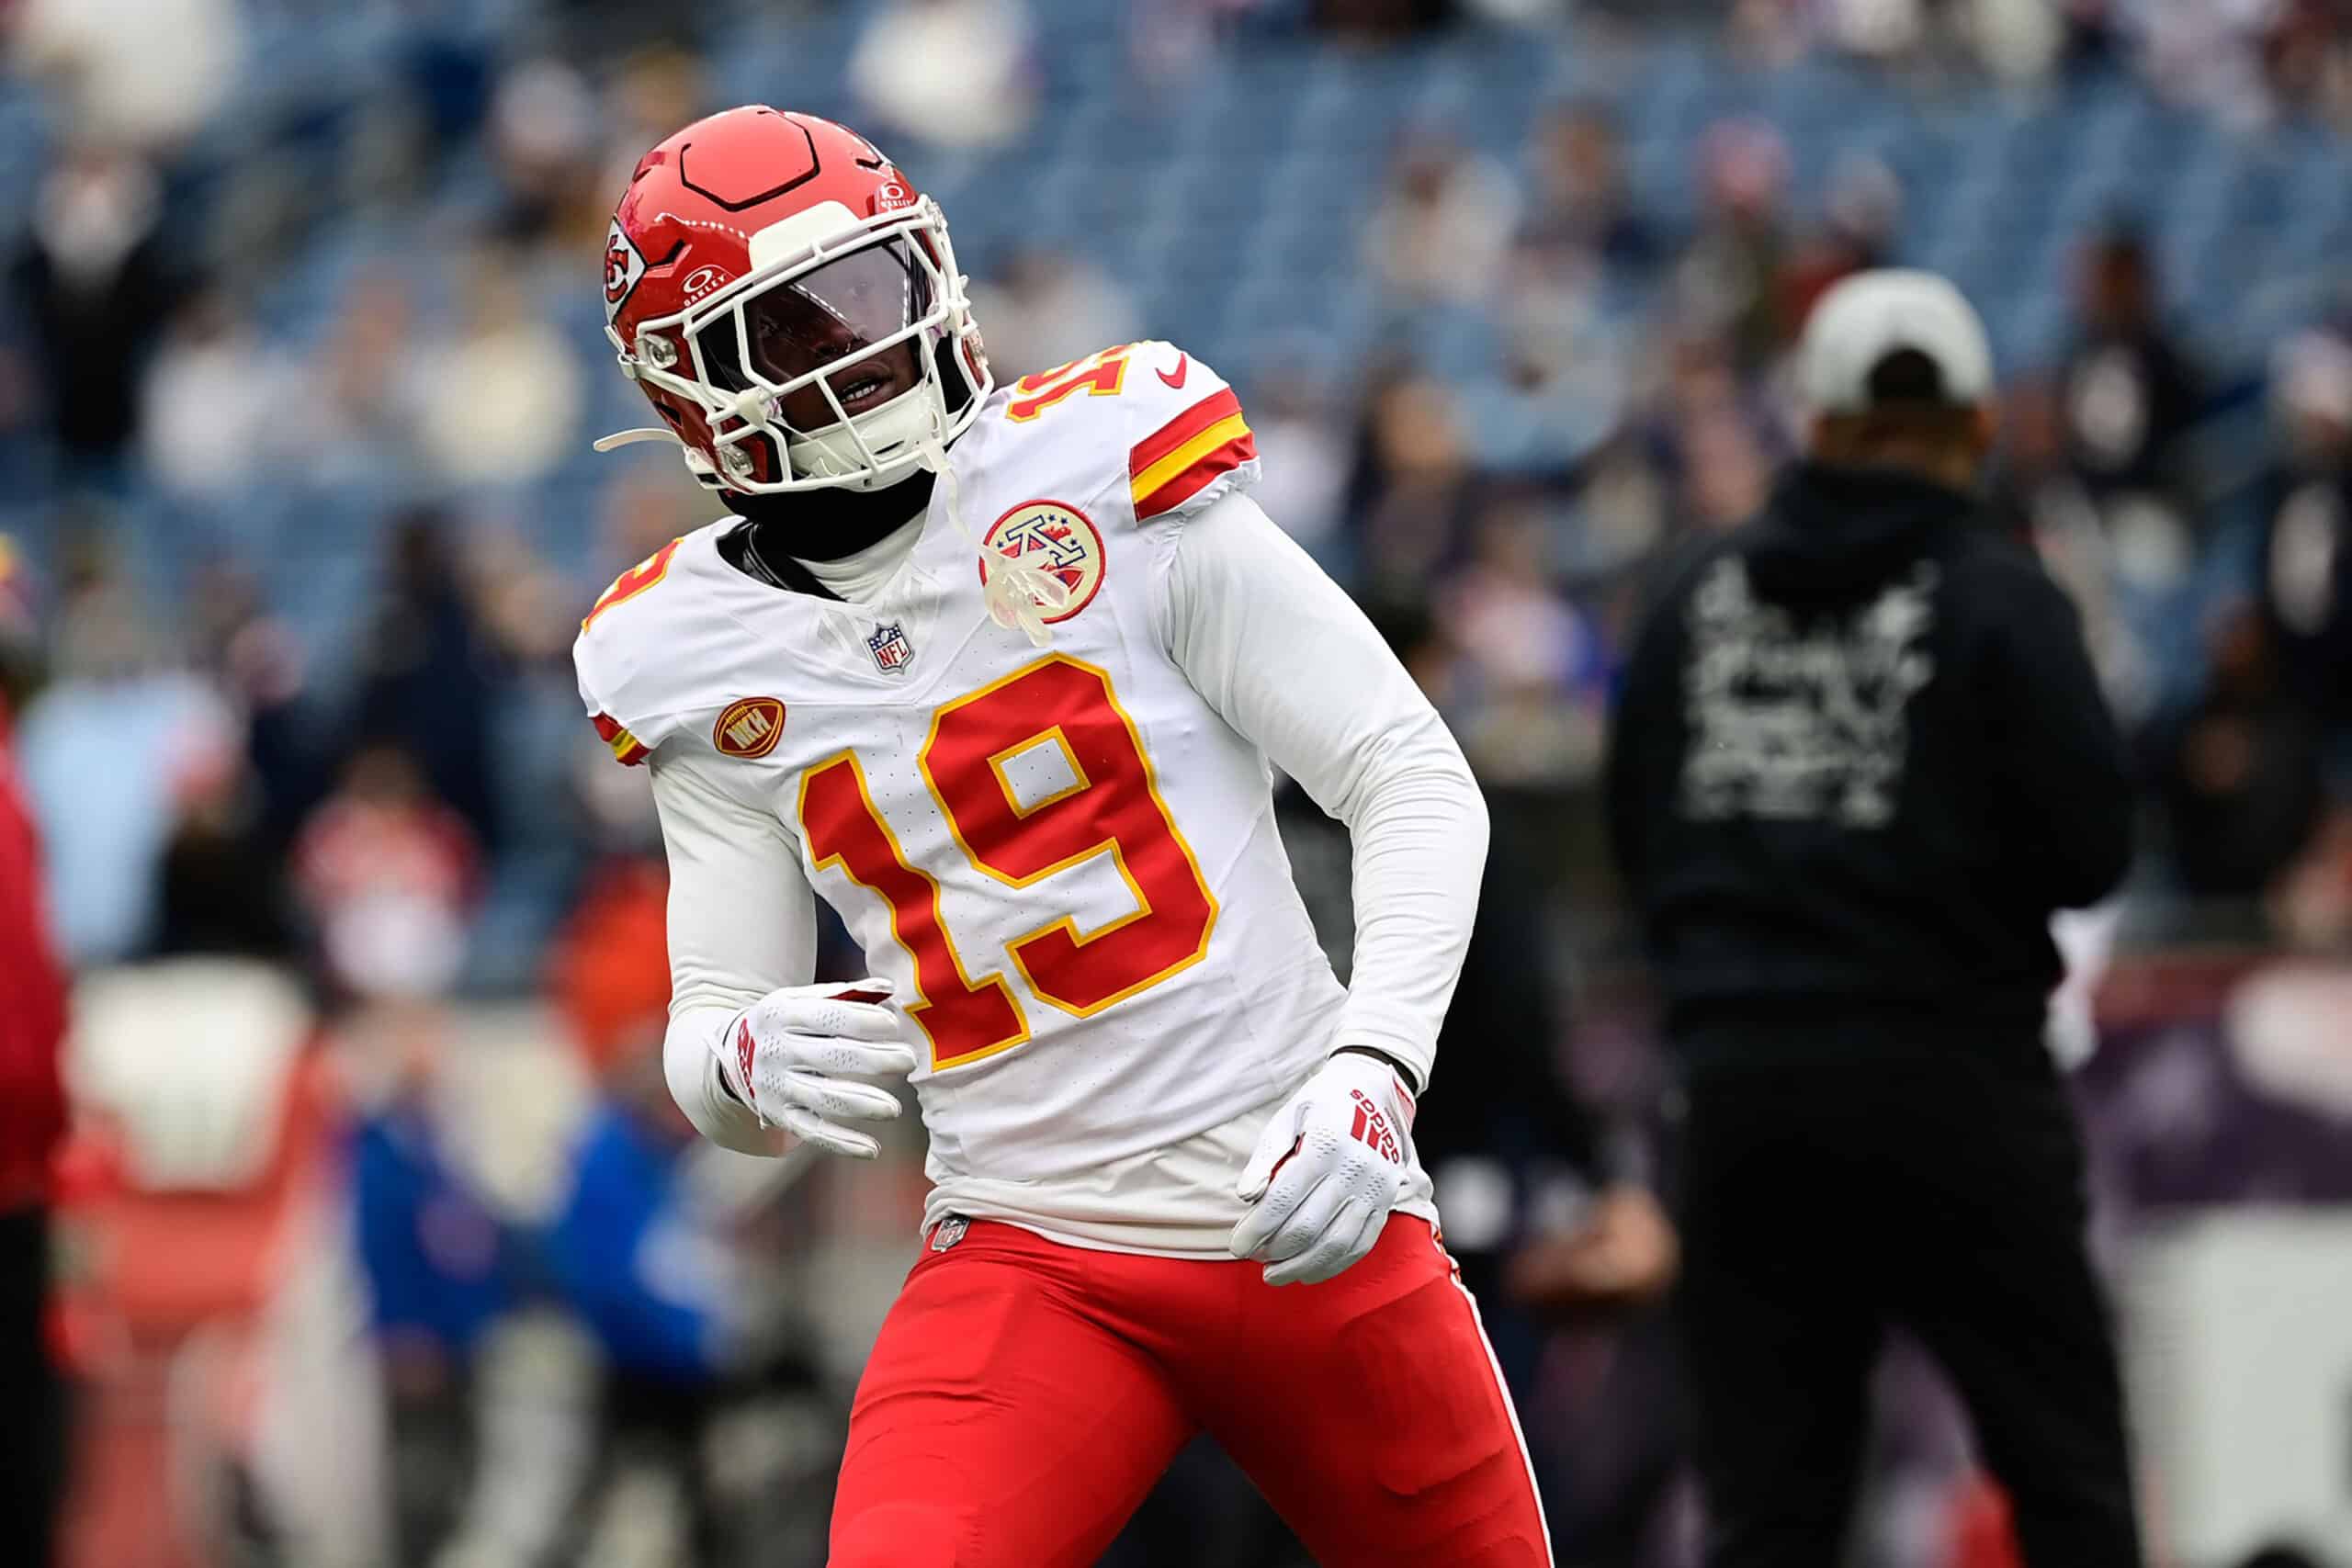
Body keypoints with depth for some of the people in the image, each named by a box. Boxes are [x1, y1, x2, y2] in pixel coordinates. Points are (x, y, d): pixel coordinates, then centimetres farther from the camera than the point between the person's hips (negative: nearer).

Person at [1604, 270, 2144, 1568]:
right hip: (1951, 1082, -4)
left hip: (1741, 1082, 4)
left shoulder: (1700, 594, 6)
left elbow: (1635, 836, 10)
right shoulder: (1995, 598, -8)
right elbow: (2091, 851, -10)